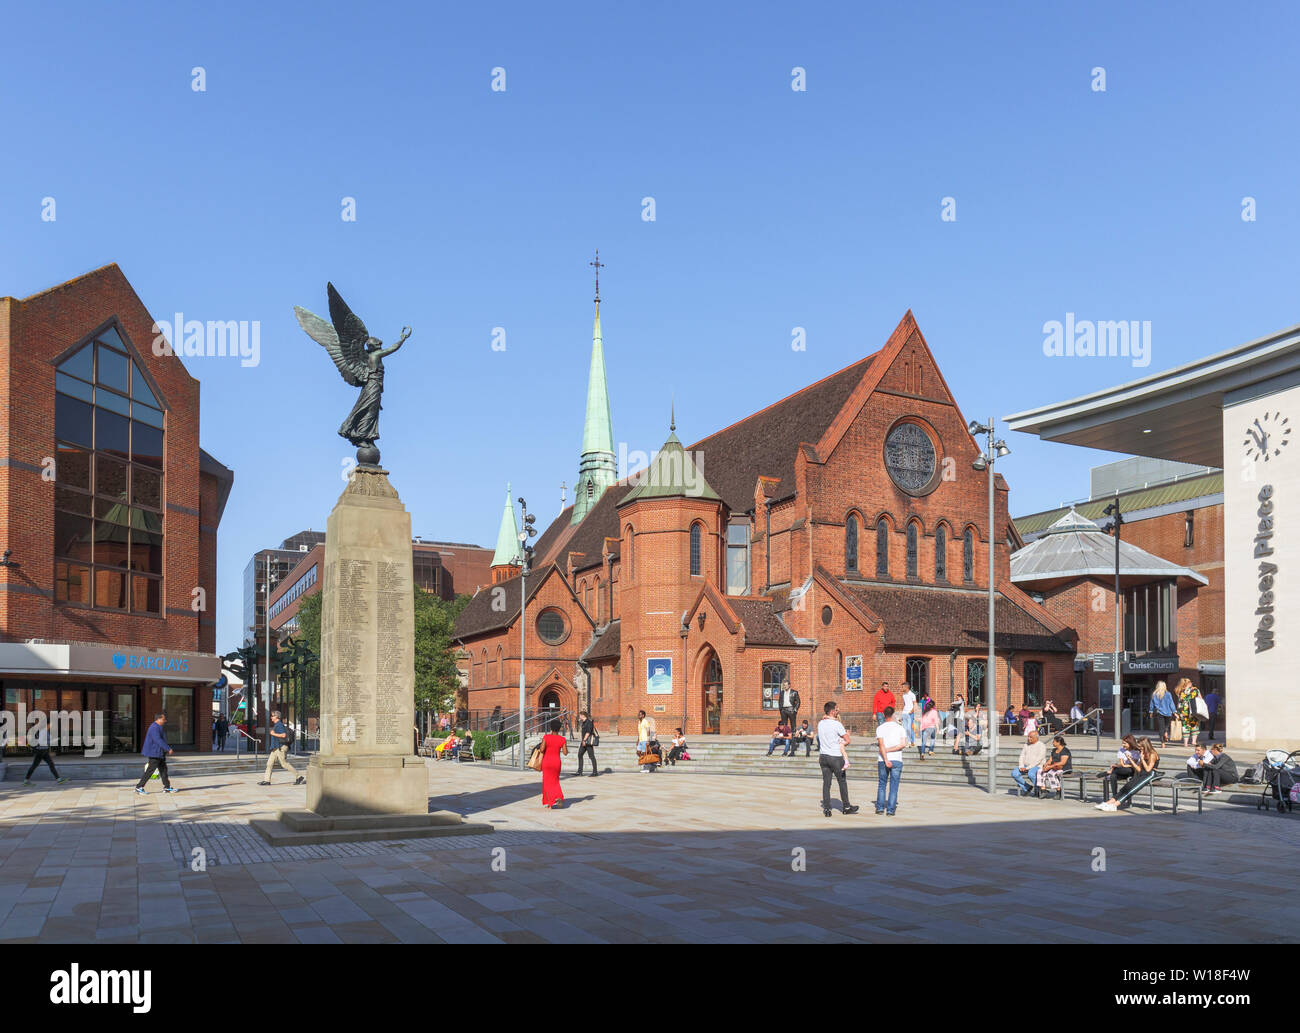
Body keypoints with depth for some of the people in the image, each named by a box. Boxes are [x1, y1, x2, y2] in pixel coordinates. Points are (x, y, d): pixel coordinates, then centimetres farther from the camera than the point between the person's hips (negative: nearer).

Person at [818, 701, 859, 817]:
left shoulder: (820, 723, 5)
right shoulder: (837, 724, -14)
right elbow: (847, 740, -7)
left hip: (823, 756, 5)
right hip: (836, 757, -5)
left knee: (826, 783, 7)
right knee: (842, 782, 10)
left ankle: (827, 809, 4)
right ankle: (846, 807, 19)